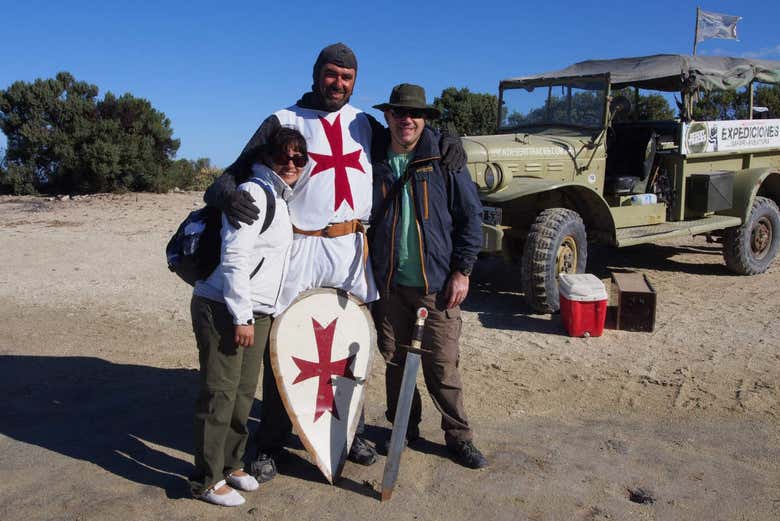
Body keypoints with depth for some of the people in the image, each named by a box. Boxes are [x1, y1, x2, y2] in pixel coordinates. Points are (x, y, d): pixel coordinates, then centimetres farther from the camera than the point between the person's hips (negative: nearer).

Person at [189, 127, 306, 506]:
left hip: (255, 312, 9)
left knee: (245, 391, 14)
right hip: (223, 308, -9)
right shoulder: (252, 192, -12)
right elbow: (234, 258, -18)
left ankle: (230, 464, 29)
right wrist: (241, 316, -19)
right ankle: (207, 480, 12)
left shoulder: (281, 199, 17)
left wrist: (251, 315, 17)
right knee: (220, 393, -1)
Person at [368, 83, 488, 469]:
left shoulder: (444, 160, -2)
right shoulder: (374, 162, 5)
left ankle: (458, 436, 19)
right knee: (395, 362, 12)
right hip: (387, 285, 3)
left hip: (436, 285, -3)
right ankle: (404, 429, 30)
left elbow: (471, 216, -1)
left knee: (442, 365, 2)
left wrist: (462, 271, -5)